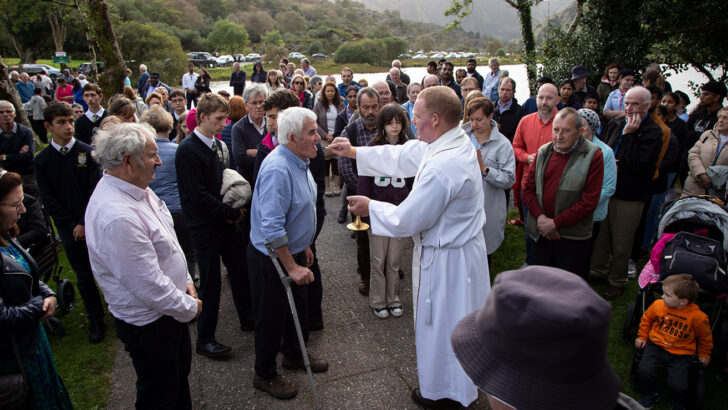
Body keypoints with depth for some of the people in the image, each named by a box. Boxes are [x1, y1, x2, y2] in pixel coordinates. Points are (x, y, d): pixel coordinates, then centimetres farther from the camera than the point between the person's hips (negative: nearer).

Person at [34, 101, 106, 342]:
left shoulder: (87, 152, -3)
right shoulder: (42, 160, 1)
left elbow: (95, 189, -6)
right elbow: (48, 199, -1)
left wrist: (85, 223, -12)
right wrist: (72, 225, -8)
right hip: (69, 229, 1)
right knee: (84, 276, 9)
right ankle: (95, 321, 23)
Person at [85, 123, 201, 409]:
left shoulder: (138, 190, -1)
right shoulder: (117, 216, -33)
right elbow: (148, 284, -29)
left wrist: (185, 279, 5)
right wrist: (190, 307, -14)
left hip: (169, 309, 9)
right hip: (149, 322, -9)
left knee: (180, 373, 29)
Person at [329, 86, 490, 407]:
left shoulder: (441, 167, -34)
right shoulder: (457, 142, -3)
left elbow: (406, 220, -25)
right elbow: (403, 156, 7)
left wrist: (370, 207, -7)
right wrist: (354, 151, 11)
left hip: (446, 258, -9)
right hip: (465, 246, 10)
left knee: (441, 324, 13)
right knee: (457, 321, 27)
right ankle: (459, 382, 50)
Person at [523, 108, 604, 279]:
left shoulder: (593, 156, -8)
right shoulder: (543, 152, 6)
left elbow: (589, 202, -13)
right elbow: (528, 189, 6)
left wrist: (556, 223, -13)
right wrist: (540, 217, -9)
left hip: (574, 238, -4)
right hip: (542, 233, 4)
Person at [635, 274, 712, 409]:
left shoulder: (698, 317, -15)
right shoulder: (658, 305, -9)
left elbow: (705, 337, 5)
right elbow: (646, 318, 12)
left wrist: (704, 354, 14)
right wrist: (642, 336, 13)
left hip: (681, 354, -2)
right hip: (656, 346, 2)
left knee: (678, 385, -15)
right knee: (644, 370, -18)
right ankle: (650, 395, 15)